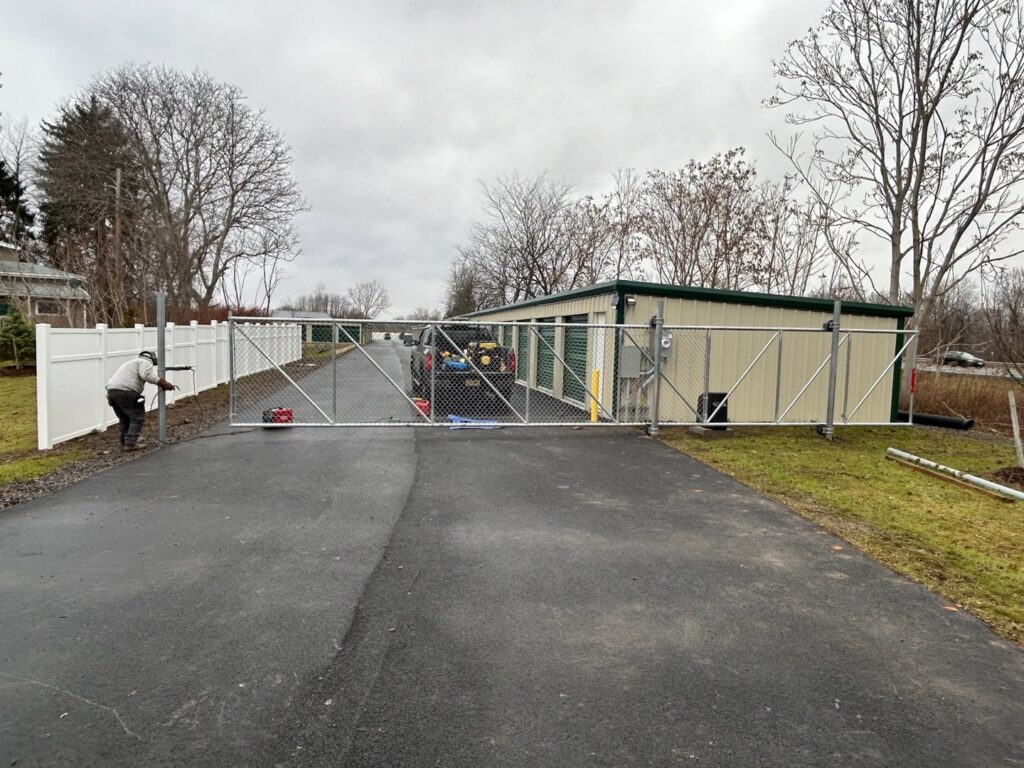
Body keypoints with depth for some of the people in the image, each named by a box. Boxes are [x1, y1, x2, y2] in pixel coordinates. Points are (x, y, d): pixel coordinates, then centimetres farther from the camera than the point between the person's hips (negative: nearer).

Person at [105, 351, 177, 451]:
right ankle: (130, 443, -5)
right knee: (138, 417, -2)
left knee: (125, 419, 21)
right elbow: (147, 375, -15)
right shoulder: (145, 362, 7)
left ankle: (124, 443, 26)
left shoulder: (133, 362, 35)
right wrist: (164, 384, -14)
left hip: (111, 390, 9)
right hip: (125, 391, -9)